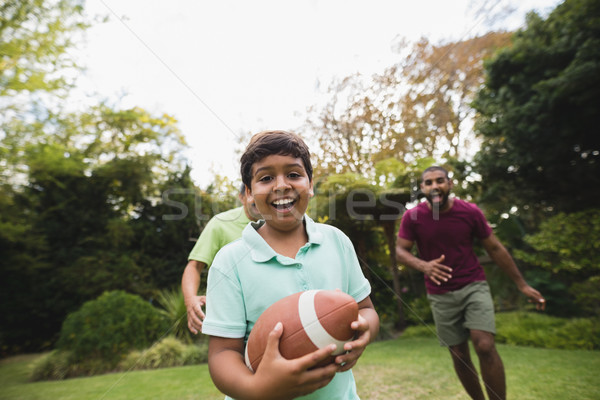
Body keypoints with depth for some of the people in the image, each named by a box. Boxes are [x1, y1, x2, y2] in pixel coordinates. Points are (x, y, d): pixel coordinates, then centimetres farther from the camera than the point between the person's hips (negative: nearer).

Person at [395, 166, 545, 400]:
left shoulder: (470, 212, -7)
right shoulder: (412, 217, -10)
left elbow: (495, 248, 2)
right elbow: (400, 251, -10)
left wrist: (522, 285, 5)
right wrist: (424, 266, -31)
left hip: (474, 286, 0)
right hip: (441, 295, 1)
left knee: (485, 346, -17)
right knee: (459, 354, 8)